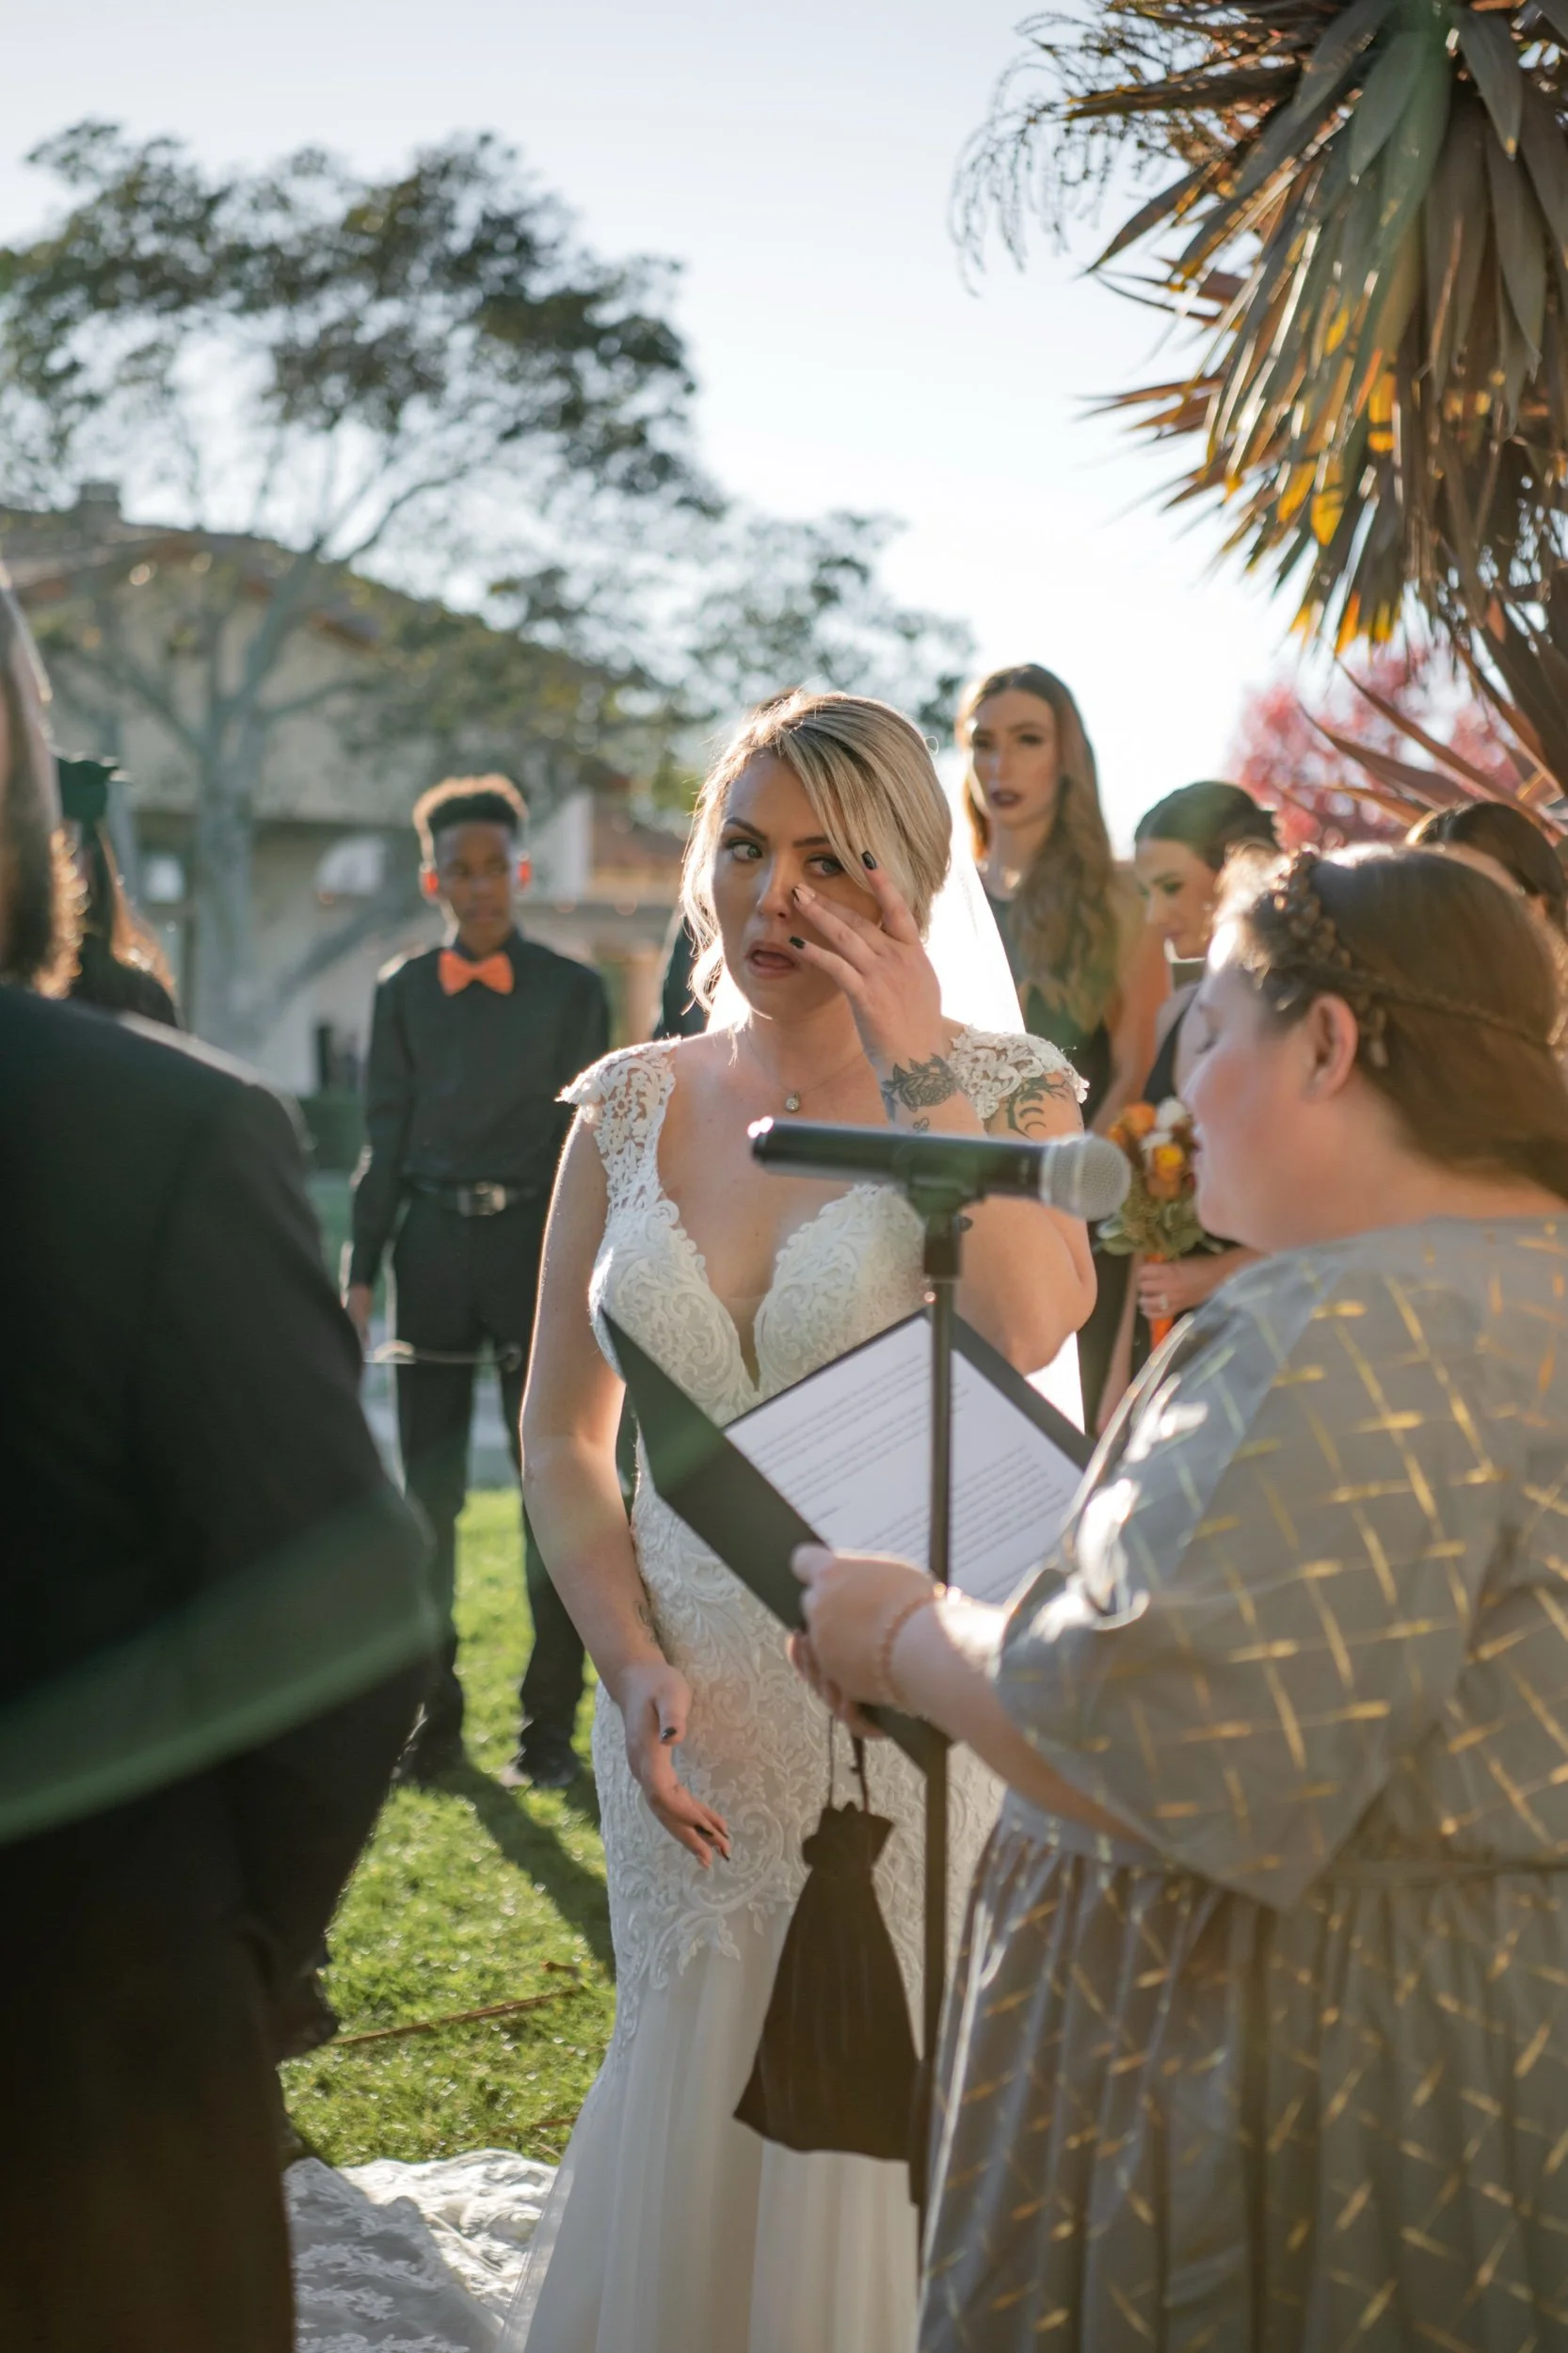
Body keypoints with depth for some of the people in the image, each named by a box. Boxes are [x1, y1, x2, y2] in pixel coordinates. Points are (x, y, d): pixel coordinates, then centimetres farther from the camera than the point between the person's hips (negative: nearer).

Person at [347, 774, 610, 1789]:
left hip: (538, 1248, -2)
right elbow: (386, 1138, 9)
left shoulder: (571, 989, 3)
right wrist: (363, 1272, 3)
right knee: (429, 1488, 5)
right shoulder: (402, 992, 9)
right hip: (434, 1248, 2)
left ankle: (551, 1722, 9)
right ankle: (434, 1717, 14)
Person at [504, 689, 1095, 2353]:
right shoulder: (633, 1107, 5)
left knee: (879, 2145, 6)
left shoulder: (1003, 1093, -4)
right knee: (684, 2137, 14)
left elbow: (1028, 1332, -25)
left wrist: (917, 1064, -20)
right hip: (694, 1715, 3)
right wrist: (632, 1668, -4)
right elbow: (562, 1432, 8)